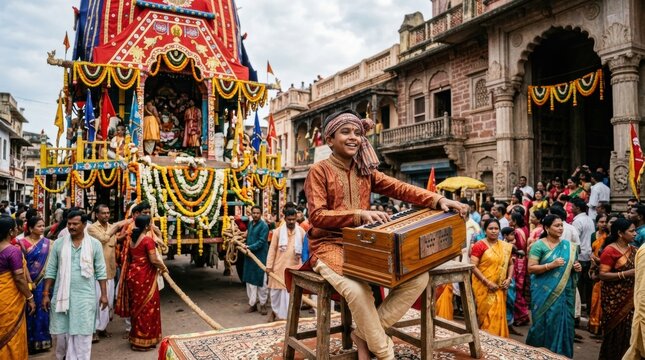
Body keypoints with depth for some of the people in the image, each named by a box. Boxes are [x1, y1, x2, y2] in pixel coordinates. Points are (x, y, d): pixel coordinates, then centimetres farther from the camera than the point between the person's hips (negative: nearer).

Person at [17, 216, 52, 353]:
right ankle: (30, 341, 18)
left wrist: (38, 280, -3)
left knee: (42, 310, 7)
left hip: (43, 281, 2)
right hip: (29, 282, -2)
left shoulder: (47, 242, 3)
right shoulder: (22, 243, -5)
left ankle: (42, 340, 18)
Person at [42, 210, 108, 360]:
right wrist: (46, 294, 2)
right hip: (63, 295, 2)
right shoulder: (58, 243, 2)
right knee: (63, 331, 11)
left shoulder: (95, 244, -2)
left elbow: (100, 271, 1)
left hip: (85, 296, -2)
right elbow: (51, 270, 5)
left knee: (83, 334, 3)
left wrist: (104, 294, -2)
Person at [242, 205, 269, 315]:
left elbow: (261, 242, -17)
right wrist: (246, 246, 10)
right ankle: (252, 303, 20)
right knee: (250, 280, 9)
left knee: (261, 281, -1)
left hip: (260, 256, -7)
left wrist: (250, 247, -23)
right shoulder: (250, 224, 12)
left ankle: (262, 304, 12)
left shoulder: (264, 226, -10)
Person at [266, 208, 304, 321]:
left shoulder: (301, 232, 0)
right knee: (276, 290, 10)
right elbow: (272, 249, -3)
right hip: (279, 266, 0)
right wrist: (269, 265, -7)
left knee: (289, 291, 3)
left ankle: (283, 315, 15)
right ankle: (274, 311, 33)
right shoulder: (278, 231, -4)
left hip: (294, 267, 0)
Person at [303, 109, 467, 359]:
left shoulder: (365, 171, 13)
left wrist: (438, 200, -14)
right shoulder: (319, 171, -3)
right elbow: (316, 215, -15)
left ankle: (365, 335, -2)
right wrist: (359, 214, -28)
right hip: (330, 246, -6)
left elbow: (400, 189, 1)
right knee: (358, 290, -35)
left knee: (418, 277, -13)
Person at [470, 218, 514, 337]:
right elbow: (473, 266, -13)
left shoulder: (505, 246, 8)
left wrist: (509, 279, 1)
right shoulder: (479, 245, -9)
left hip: (499, 288, 4)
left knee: (499, 313, 7)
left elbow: (510, 264, 17)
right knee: (487, 313, -1)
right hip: (483, 287, -4)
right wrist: (487, 282, -17)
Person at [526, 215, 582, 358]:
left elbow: (571, 265, 20)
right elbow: (531, 268, -12)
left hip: (565, 293, 4)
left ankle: (561, 354, 23)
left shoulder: (568, 246, 8)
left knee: (564, 322, 7)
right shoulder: (539, 245, -7)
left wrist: (577, 268, -2)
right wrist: (551, 265, -22)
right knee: (545, 323, 3)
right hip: (545, 293, -4)